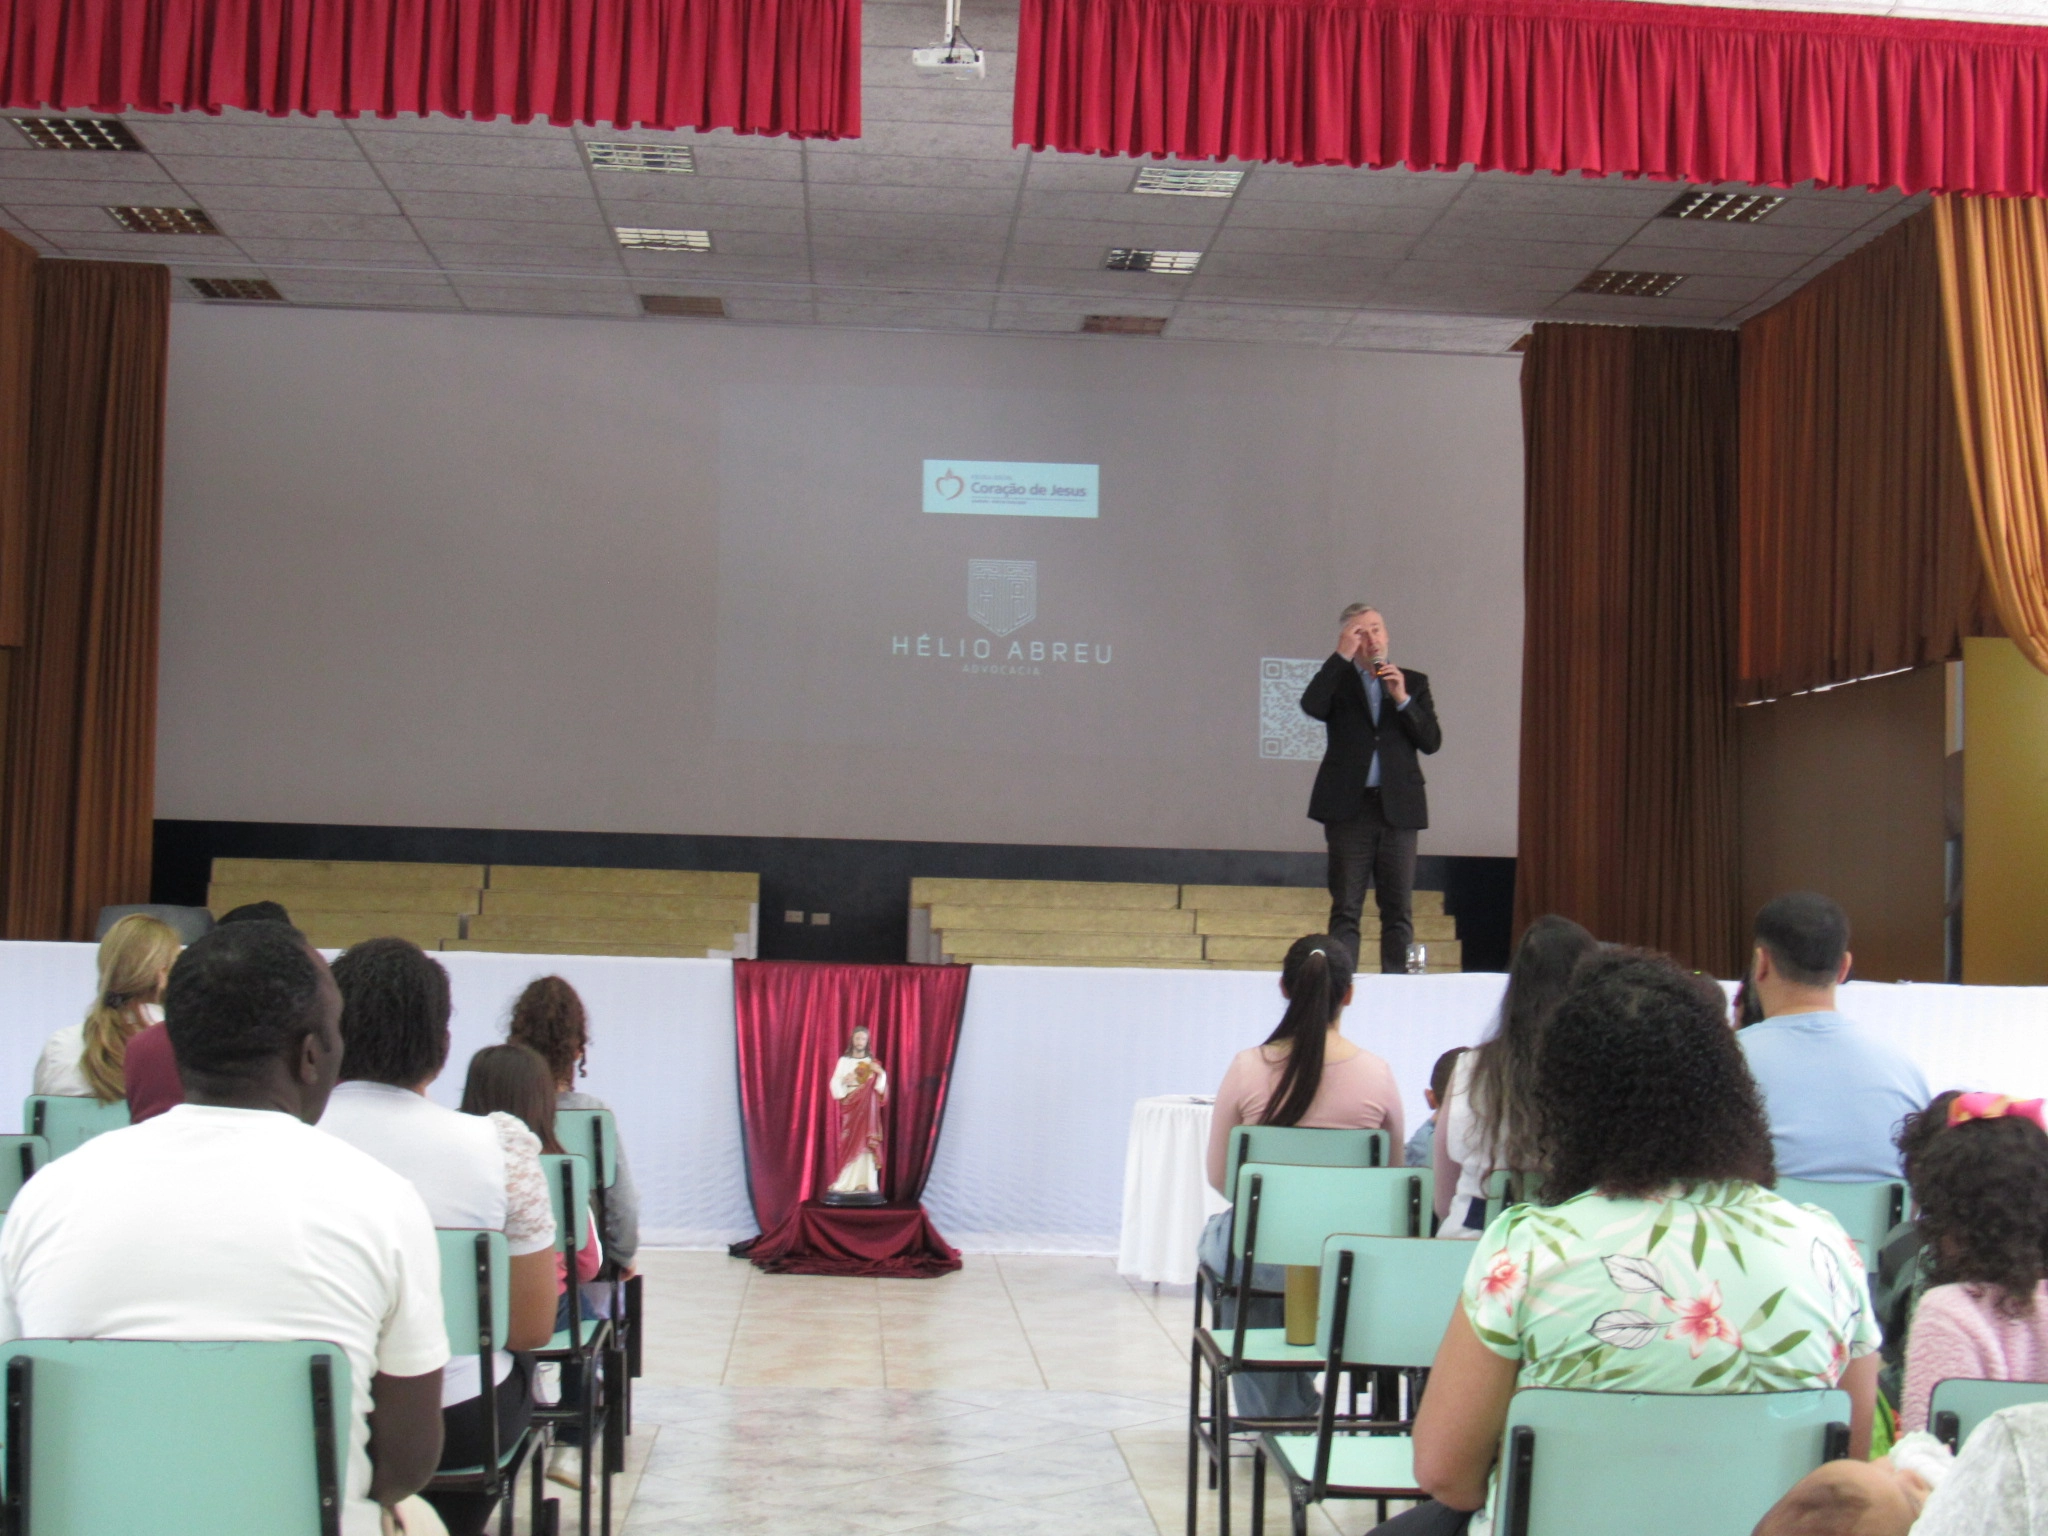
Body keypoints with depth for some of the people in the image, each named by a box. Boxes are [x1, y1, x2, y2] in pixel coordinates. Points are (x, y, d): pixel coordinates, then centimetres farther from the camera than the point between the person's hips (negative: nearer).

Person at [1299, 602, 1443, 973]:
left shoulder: (1413, 682, 13)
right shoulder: (1337, 680, 9)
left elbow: (1431, 741, 4)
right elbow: (1311, 706, -14)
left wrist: (1402, 700, -8)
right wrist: (1342, 656, -10)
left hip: (1398, 807, 2)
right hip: (1349, 806, -1)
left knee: (1398, 910, 2)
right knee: (1345, 910, -1)